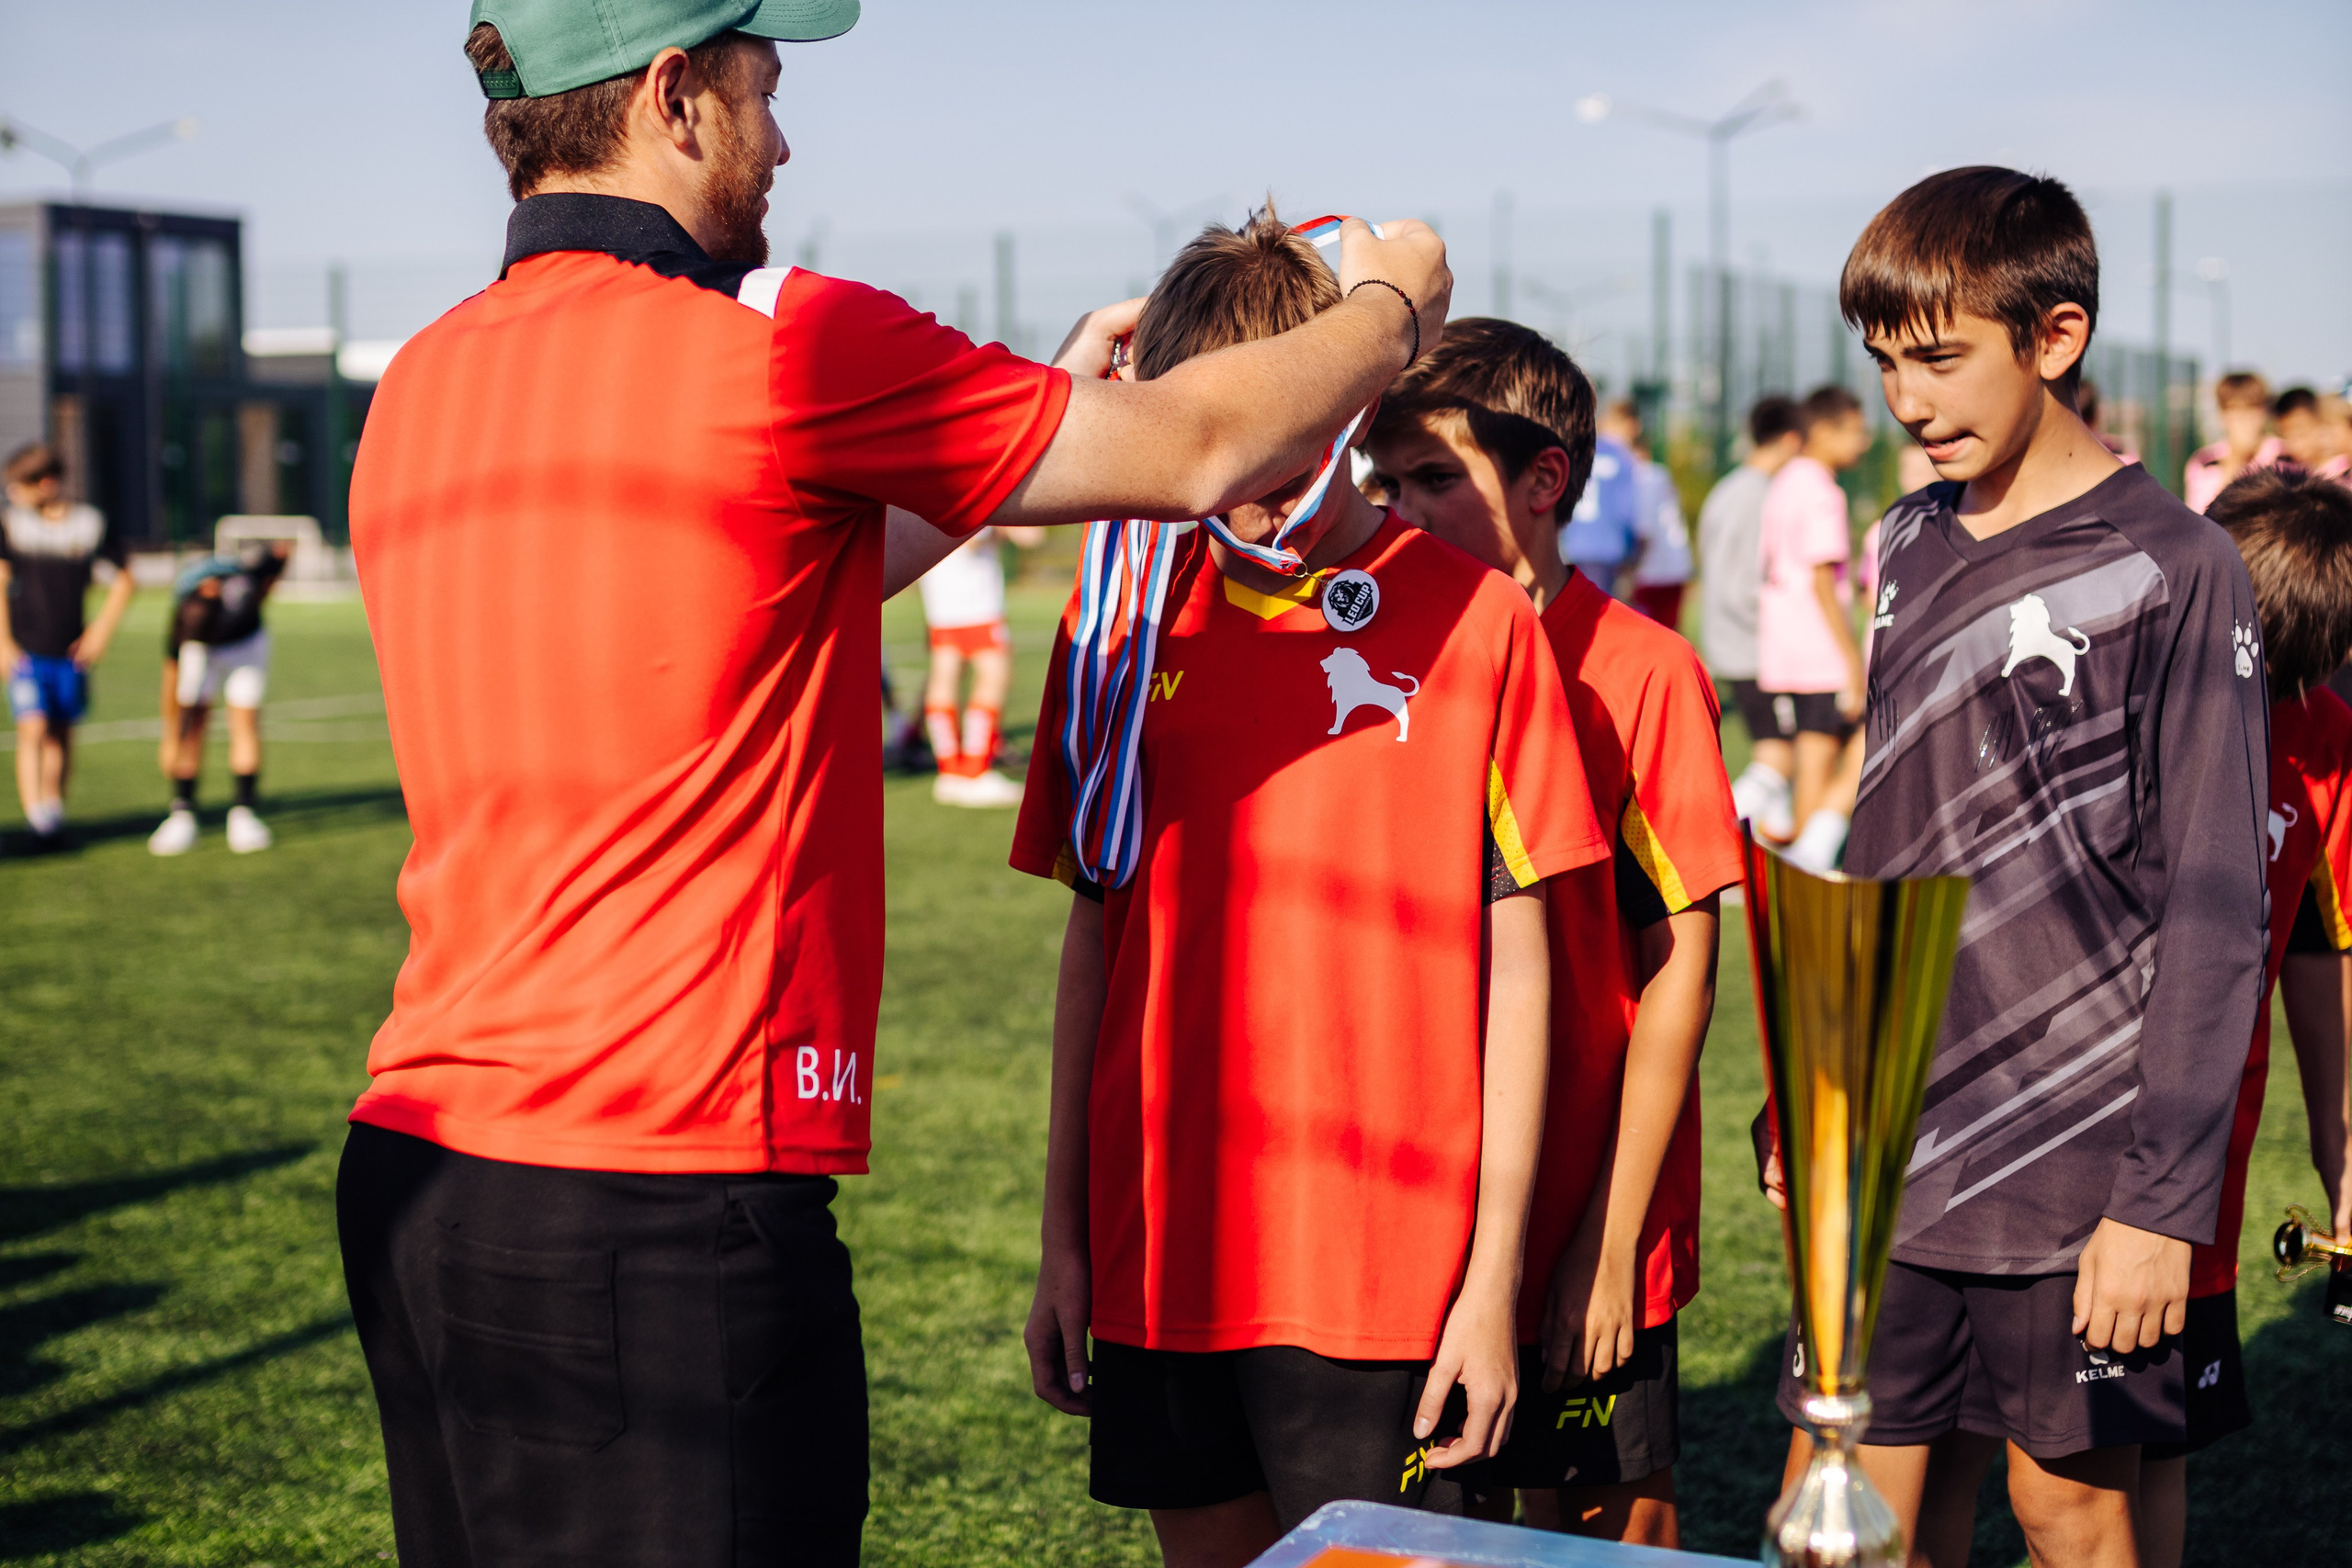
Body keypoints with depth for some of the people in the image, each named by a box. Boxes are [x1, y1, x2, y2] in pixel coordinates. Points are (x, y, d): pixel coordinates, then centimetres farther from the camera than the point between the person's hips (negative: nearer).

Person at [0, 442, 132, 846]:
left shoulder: (90, 523, -1)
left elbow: (123, 579, 8)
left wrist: (101, 631, 1)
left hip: (71, 653, 1)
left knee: (61, 735, 10)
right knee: (33, 728, -15)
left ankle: (54, 809, 24)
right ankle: (35, 813, -19)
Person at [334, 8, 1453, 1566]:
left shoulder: (423, 386, 11)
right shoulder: (777, 349, -13)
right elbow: (1195, 450, -2)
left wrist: (1044, 402, 29)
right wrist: (1391, 308, 19)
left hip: (415, 1161, 8)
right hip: (665, 1205, -8)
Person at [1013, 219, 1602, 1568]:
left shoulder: (1471, 618, -4)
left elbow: (1516, 964, -3)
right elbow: (1097, 934, 10)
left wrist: (1493, 1277, -6)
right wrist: (1064, 1239, 9)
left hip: (1381, 1269, -3)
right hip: (1159, 1252, 4)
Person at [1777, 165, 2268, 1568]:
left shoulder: (2174, 570, -9)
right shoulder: (1911, 547, 10)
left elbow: (2215, 911, -11)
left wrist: (2167, 1199, -15)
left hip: (2077, 1169, -5)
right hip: (1889, 1159, 6)